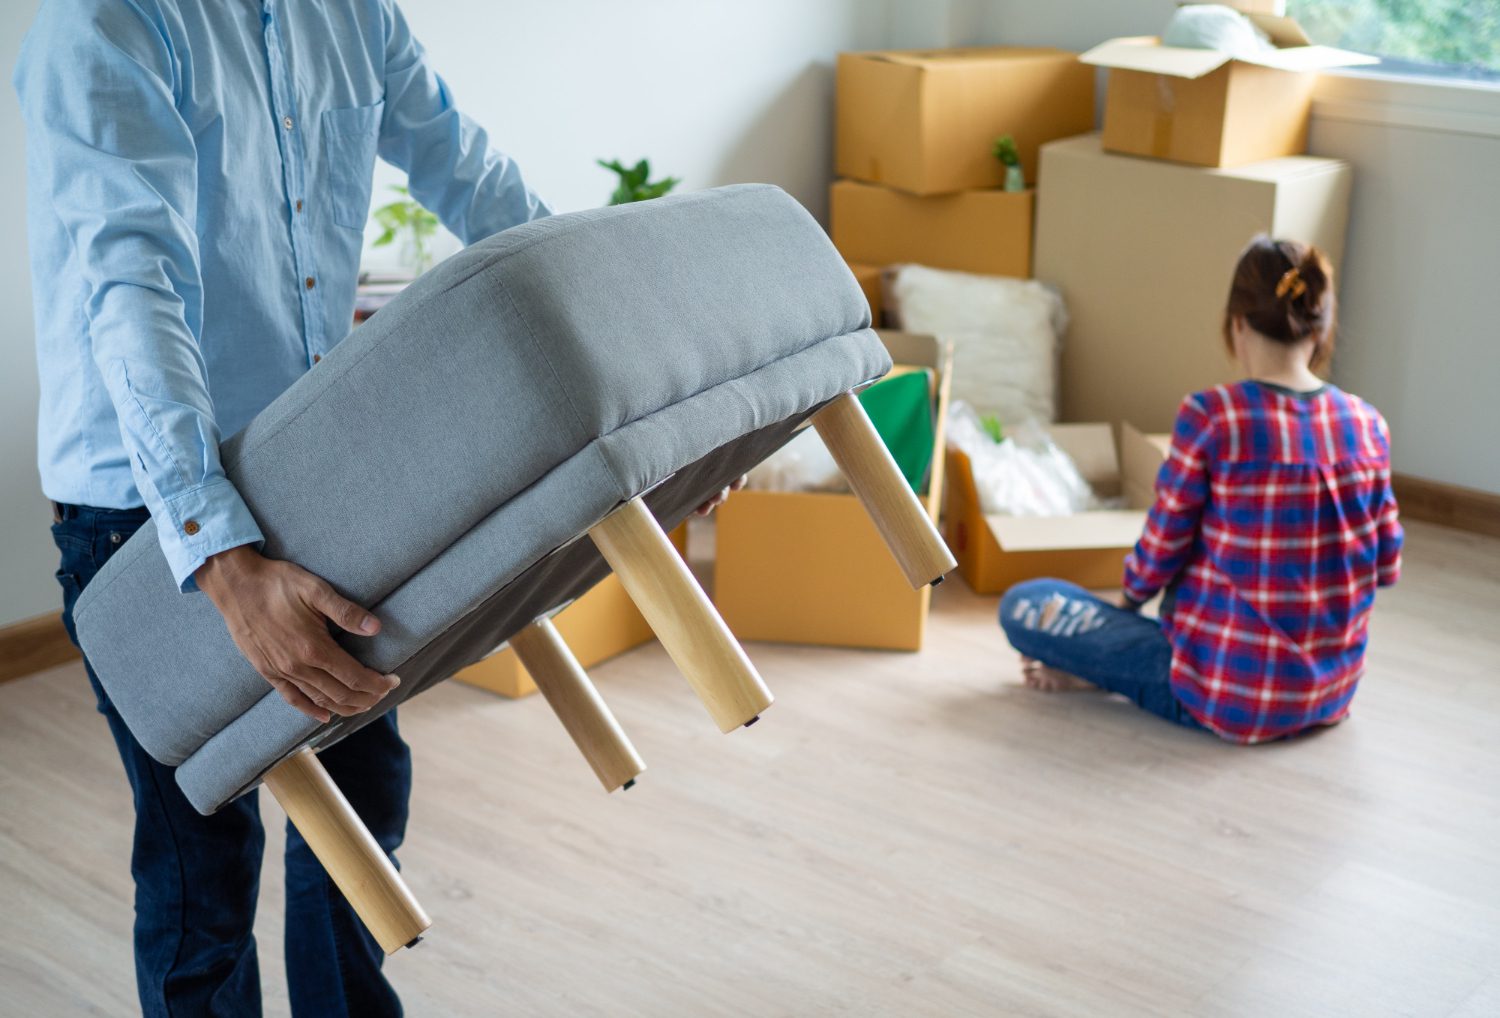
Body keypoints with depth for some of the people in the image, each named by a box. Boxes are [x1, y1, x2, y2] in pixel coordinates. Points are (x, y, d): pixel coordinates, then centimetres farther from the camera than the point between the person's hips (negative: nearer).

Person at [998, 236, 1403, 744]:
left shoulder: (1211, 416, -18)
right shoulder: (1367, 423, -5)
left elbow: (1159, 556, -9)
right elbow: (1386, 568, 5)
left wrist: (1129, 600, 14)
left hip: (1232, 700, -5)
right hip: (1333, 697, 5)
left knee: (1021, 605, 2)